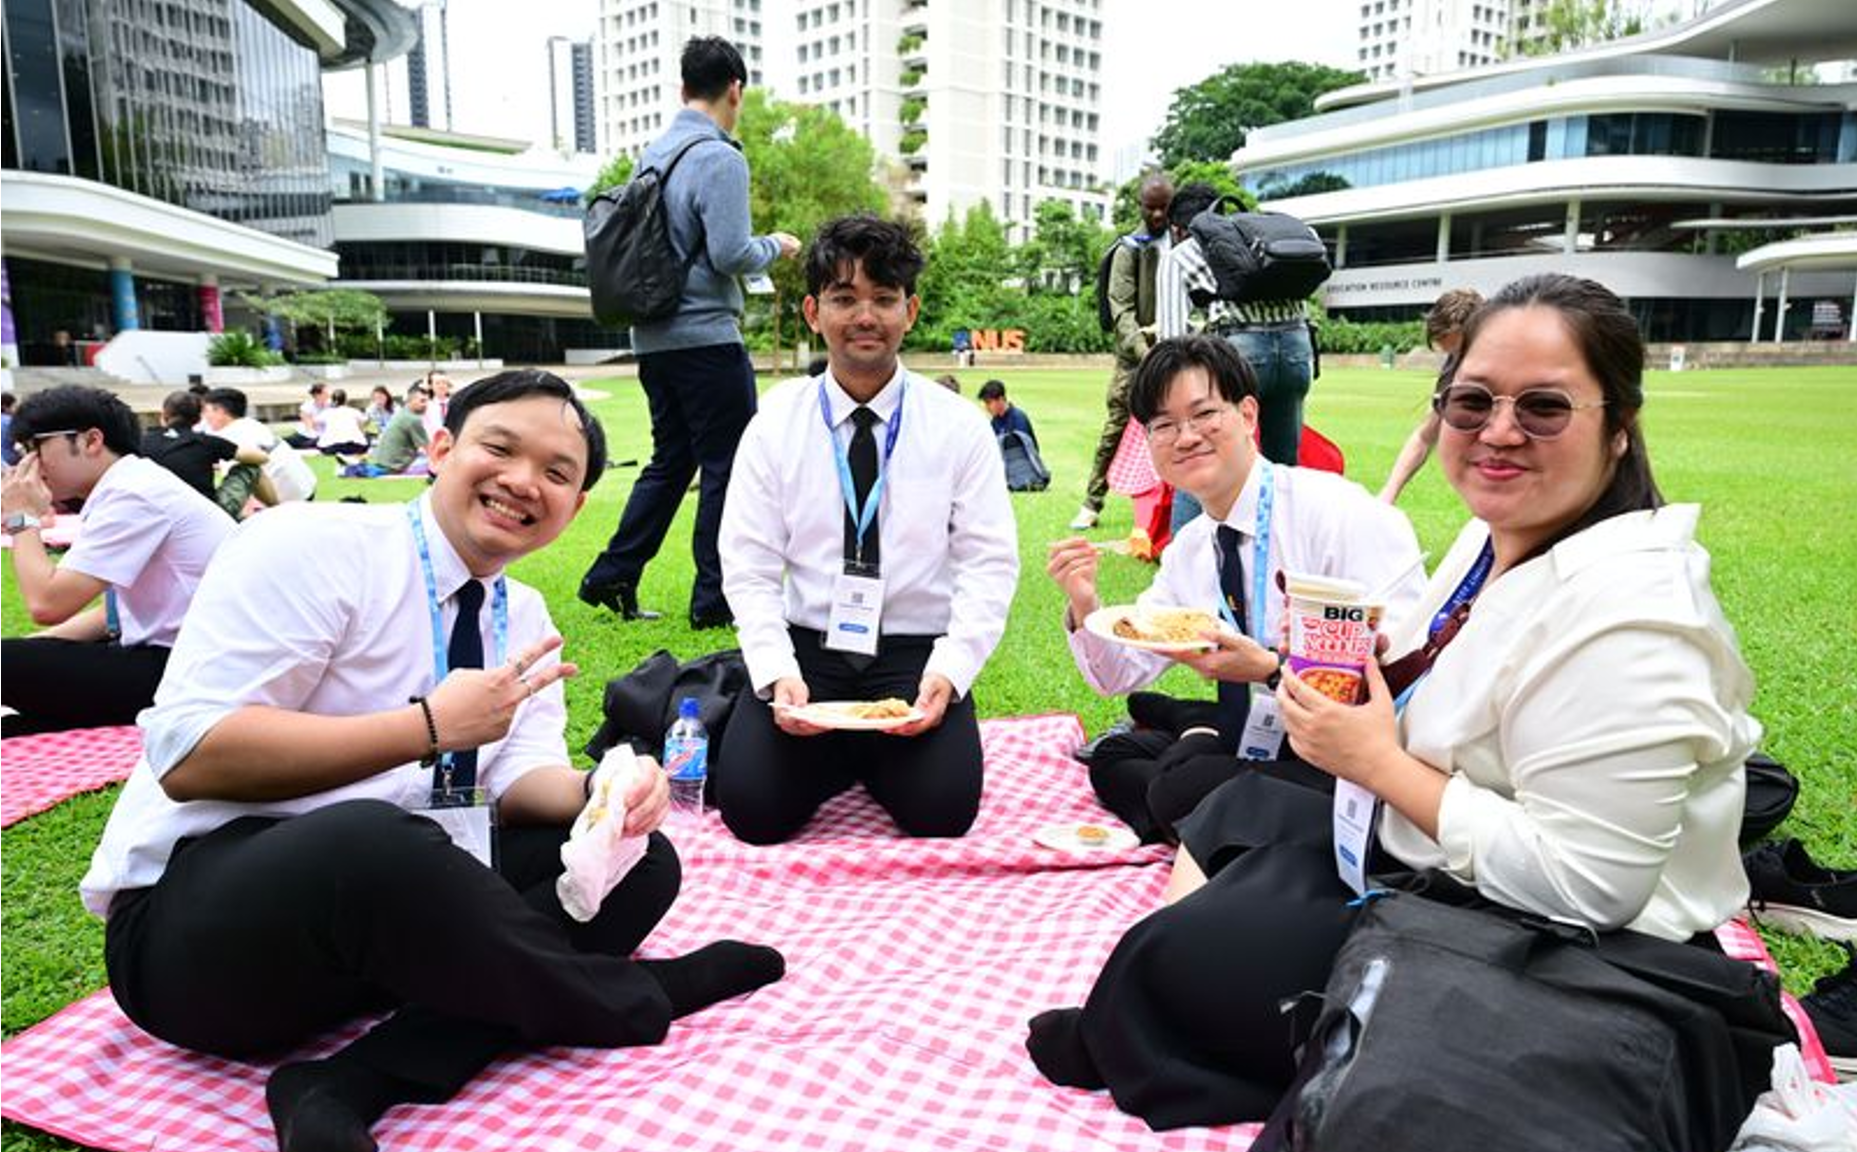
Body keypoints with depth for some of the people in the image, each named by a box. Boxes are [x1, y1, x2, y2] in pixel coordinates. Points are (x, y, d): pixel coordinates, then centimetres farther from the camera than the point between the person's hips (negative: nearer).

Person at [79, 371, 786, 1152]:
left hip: (396, 894, 7)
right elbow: (188, 755, -20)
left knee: (637, 860, -8)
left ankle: (349, 1084, -23)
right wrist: (431, 725, -20)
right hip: (197, 919, -7)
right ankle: (637, 996, -15)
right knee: (370, 840, -39)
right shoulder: (308, 546, -12)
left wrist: (601, 797, -22)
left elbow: (518, 779, 1)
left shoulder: (525, 616, 10)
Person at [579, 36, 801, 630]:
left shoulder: (653, 154, 13)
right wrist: (776, 245, 0)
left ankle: (611, 577, 17)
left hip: (653, 336, 8)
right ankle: (715, 600, 5)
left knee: (670, 460, 17)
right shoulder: (720, 158, -12)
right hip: (706, 336, -8)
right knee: (729, 466, 0)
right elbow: (731, 253, -18)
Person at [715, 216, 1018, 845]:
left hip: (915, 652, 0)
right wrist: (777, 674, -16)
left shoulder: (959, 427, 0)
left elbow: (990, 564, -3)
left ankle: (880, 751, 13)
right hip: (804, 646, 1)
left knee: (941, 810, -20)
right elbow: (750, 569, -1)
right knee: (753, 808, -18)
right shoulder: (775, 425, 2)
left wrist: (949, 672, -17)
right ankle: (837, 751, 15)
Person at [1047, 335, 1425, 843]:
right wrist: (1084, 604, -8)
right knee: (1113, 759, 5)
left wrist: (1270, 669, -31)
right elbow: (1122, 673, 11)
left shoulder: (1339, 512, -16)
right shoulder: (1188, 549, 8)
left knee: (1183, 789, -24)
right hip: (1256, 741, 8)